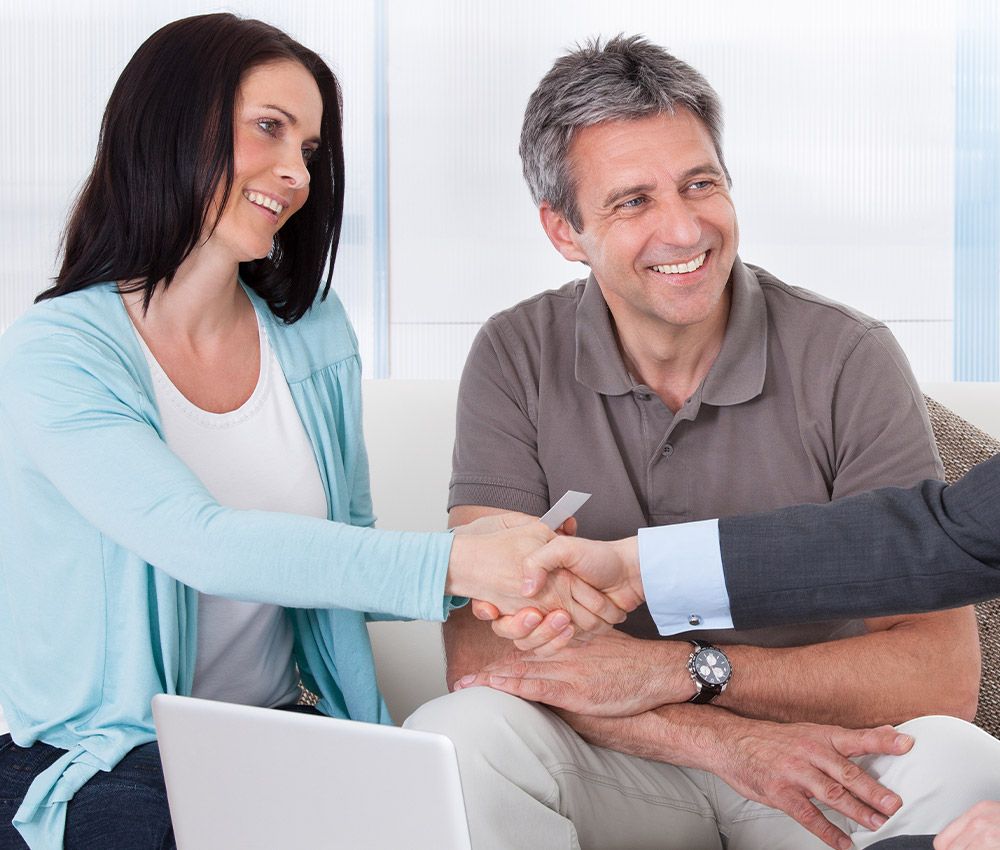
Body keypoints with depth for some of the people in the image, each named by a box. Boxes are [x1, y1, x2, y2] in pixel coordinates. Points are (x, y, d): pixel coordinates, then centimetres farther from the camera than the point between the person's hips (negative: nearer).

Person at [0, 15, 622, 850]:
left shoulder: (314, 337, 7)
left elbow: (345, 556, 8)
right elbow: (206, 546, -27)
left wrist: (492, 573, -14)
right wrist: (451, 563, -35)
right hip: (95, 768, -4)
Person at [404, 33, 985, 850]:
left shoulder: (849, 359, -8)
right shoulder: (516, 361, -5)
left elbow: (941, 673, -14)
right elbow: (482, 650, -14)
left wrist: (677, 669, -22)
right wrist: (726, 741, -26)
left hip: (832, 759, -1)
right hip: (612, 771, 1)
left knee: (946, 765, -32)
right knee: (452, 737, -29)